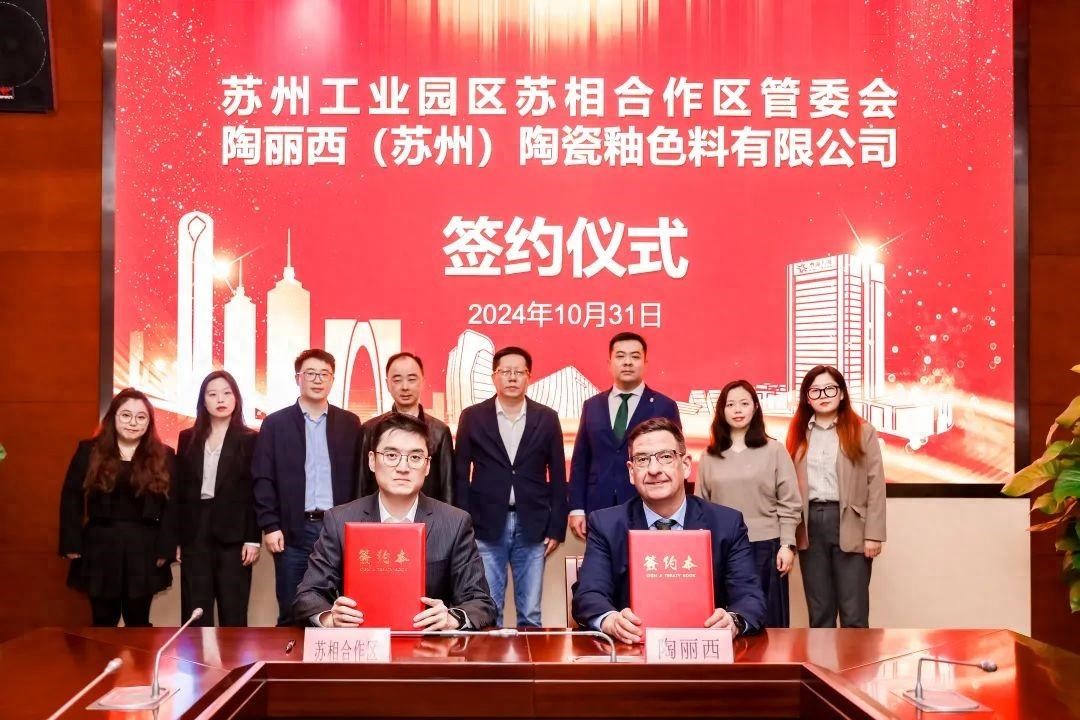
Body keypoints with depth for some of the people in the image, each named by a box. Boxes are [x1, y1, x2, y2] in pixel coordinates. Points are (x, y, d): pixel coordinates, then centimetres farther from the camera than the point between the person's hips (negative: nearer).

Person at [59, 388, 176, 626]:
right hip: (101, 548, 0)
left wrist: (165, 549, -7)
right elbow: (71, 499, 2)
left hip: (144, 550, 0)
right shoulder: (89, 451, 2)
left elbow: (171, 505, -1)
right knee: (104, 621, 10)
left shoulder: (163, 456, 1)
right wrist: (72, 544, -4)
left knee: (138, 621, 10)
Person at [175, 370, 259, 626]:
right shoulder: (187, 438, 10)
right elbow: (179, 490, 9)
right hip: (195, 534, 3)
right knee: (194, 614, 4)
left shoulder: (250, 440, 2)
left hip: (233, 535, -3)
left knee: (233, 614, 2)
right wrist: (175, 538, 4)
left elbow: (256, 492, -2)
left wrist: (253, 539, -8)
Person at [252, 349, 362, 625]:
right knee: (290, 613, 6)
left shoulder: (349, 423, 8)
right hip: (294, 531, -1)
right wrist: (270, 526, -7)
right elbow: (263, 479, 1)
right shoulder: (275, 423, 4)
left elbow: (358, 476, 8)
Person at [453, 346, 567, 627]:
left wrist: (557, 528, 2)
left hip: (533, 528, 1)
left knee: (530, 614, 6)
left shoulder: (547, 418, 4)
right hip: (486, 527, 0)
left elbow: (557, 476, 6)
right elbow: (461, 475, 4)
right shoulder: (472, 417, 2)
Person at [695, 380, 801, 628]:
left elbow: (789, 503, 0)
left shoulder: (774, 451, 2)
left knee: (766, 621, 4)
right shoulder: (709, 456, 8)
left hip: (765, 546, -2)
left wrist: (787, 545, -6)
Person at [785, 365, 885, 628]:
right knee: (819, 613, 10)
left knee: (854, 614, 0)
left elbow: (876, 484, -2)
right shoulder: (799, 434, 10)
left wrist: (873, 534, -8)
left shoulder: (862, 432, 1)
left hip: (849, 525, -3)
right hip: (811, 524, 3)